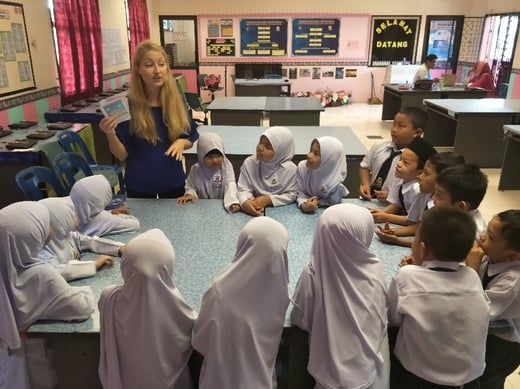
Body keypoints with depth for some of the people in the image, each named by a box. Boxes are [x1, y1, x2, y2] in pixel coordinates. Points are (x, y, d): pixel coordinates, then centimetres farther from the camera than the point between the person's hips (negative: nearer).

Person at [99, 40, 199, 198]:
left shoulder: (177, 102, -6)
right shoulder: (128, 105, -13)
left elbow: (190, 139, 5)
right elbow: (122, 155, -11)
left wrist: (182, 142, -16)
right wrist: (111, 134, -29)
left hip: (173, 181, 2)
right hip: (139, 185, -2)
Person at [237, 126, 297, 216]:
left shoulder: (290, 169, -12)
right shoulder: (249, 163, -6)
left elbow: (292, 195, -7)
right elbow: (243, 189, -5)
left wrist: (268, 200, -19)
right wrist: (245, 202, -27)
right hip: (256, 211, 2)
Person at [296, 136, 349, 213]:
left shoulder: (335, 180, -28)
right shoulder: (302, 167, -20)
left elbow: (333, 201, -12)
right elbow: (300, 192, -14)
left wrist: (317, 202, -25)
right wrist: (303, 205, -33)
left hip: (326, 211, -1)